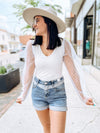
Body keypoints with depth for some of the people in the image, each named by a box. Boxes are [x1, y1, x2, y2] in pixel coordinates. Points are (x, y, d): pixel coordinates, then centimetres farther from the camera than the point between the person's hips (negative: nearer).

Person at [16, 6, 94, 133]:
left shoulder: (63, 45, -12)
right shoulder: (31, 45, -10)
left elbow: (72, 71, -6)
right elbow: (28, 71, -2)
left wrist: (83, 96, 2)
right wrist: (23, 95, 7)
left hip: (58, 93, -1)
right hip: (38, 91, 2)